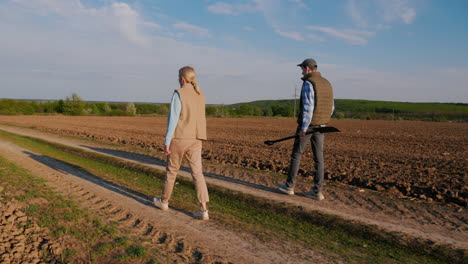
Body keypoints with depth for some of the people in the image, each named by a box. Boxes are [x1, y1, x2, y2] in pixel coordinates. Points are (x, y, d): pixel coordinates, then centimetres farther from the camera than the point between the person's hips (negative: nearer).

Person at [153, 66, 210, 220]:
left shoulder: (178, 94, -11)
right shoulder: (200, 95, 10)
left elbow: (172, 119, -14)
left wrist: (166, 142, -11)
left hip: (179, 139, -5)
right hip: (195, 140, 5)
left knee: (171, 170, 14)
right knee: (197, 174, 1)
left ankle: (164, 201, 33)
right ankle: (203, 210, -7)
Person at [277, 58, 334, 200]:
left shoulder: (308, 84, -14)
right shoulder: (327, 84, 12)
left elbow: (307, 108, -22)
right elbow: (330, 108, 15)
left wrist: (304, 129, -21)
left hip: (307, 125, -7)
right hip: (320, 126, 7)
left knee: (296, 154, 6)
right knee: (318, 157, 5)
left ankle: (289, 186, 15)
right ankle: (317, 191, 5)